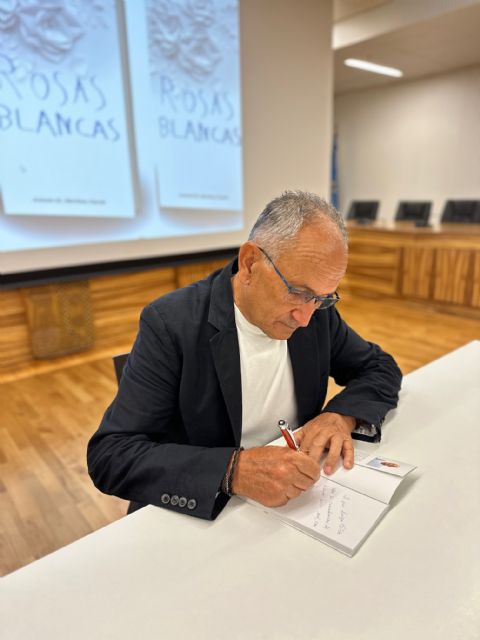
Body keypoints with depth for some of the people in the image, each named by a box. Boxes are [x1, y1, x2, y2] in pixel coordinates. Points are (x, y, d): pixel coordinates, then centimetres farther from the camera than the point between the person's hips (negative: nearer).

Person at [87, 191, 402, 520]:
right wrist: (233, 470, -32)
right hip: (201, 517, -3)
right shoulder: (171, 324, -19)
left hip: (294, 500, 4)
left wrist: (343, 415, -15)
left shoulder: (318, 312, -6)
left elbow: (381, 368, 5)